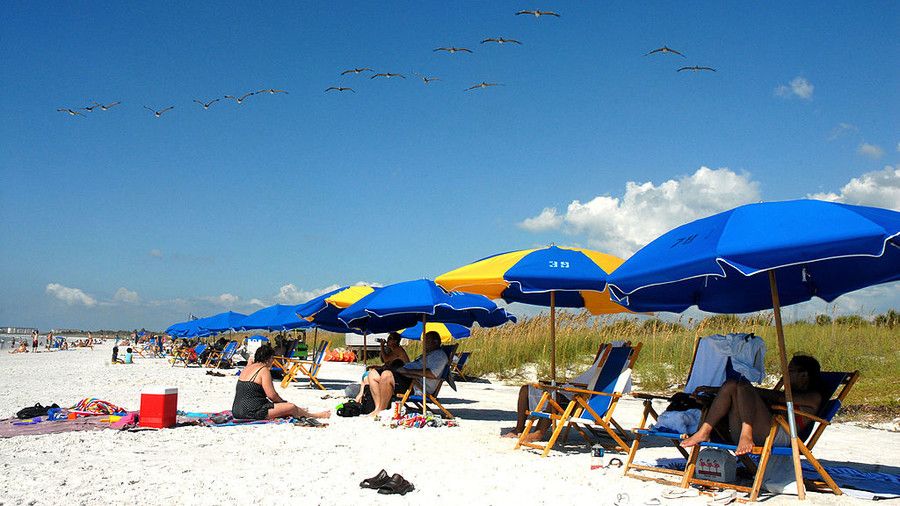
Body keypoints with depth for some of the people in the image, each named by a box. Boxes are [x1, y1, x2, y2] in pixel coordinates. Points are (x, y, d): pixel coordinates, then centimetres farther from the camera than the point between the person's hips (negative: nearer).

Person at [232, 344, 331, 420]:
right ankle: (314, 415, 13)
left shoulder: (247, 368, 15)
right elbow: (272, 395, -14)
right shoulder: (264, 370, -11)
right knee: (291, 408, -5)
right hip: (252, 412, -10)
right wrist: (283, 402, 7)